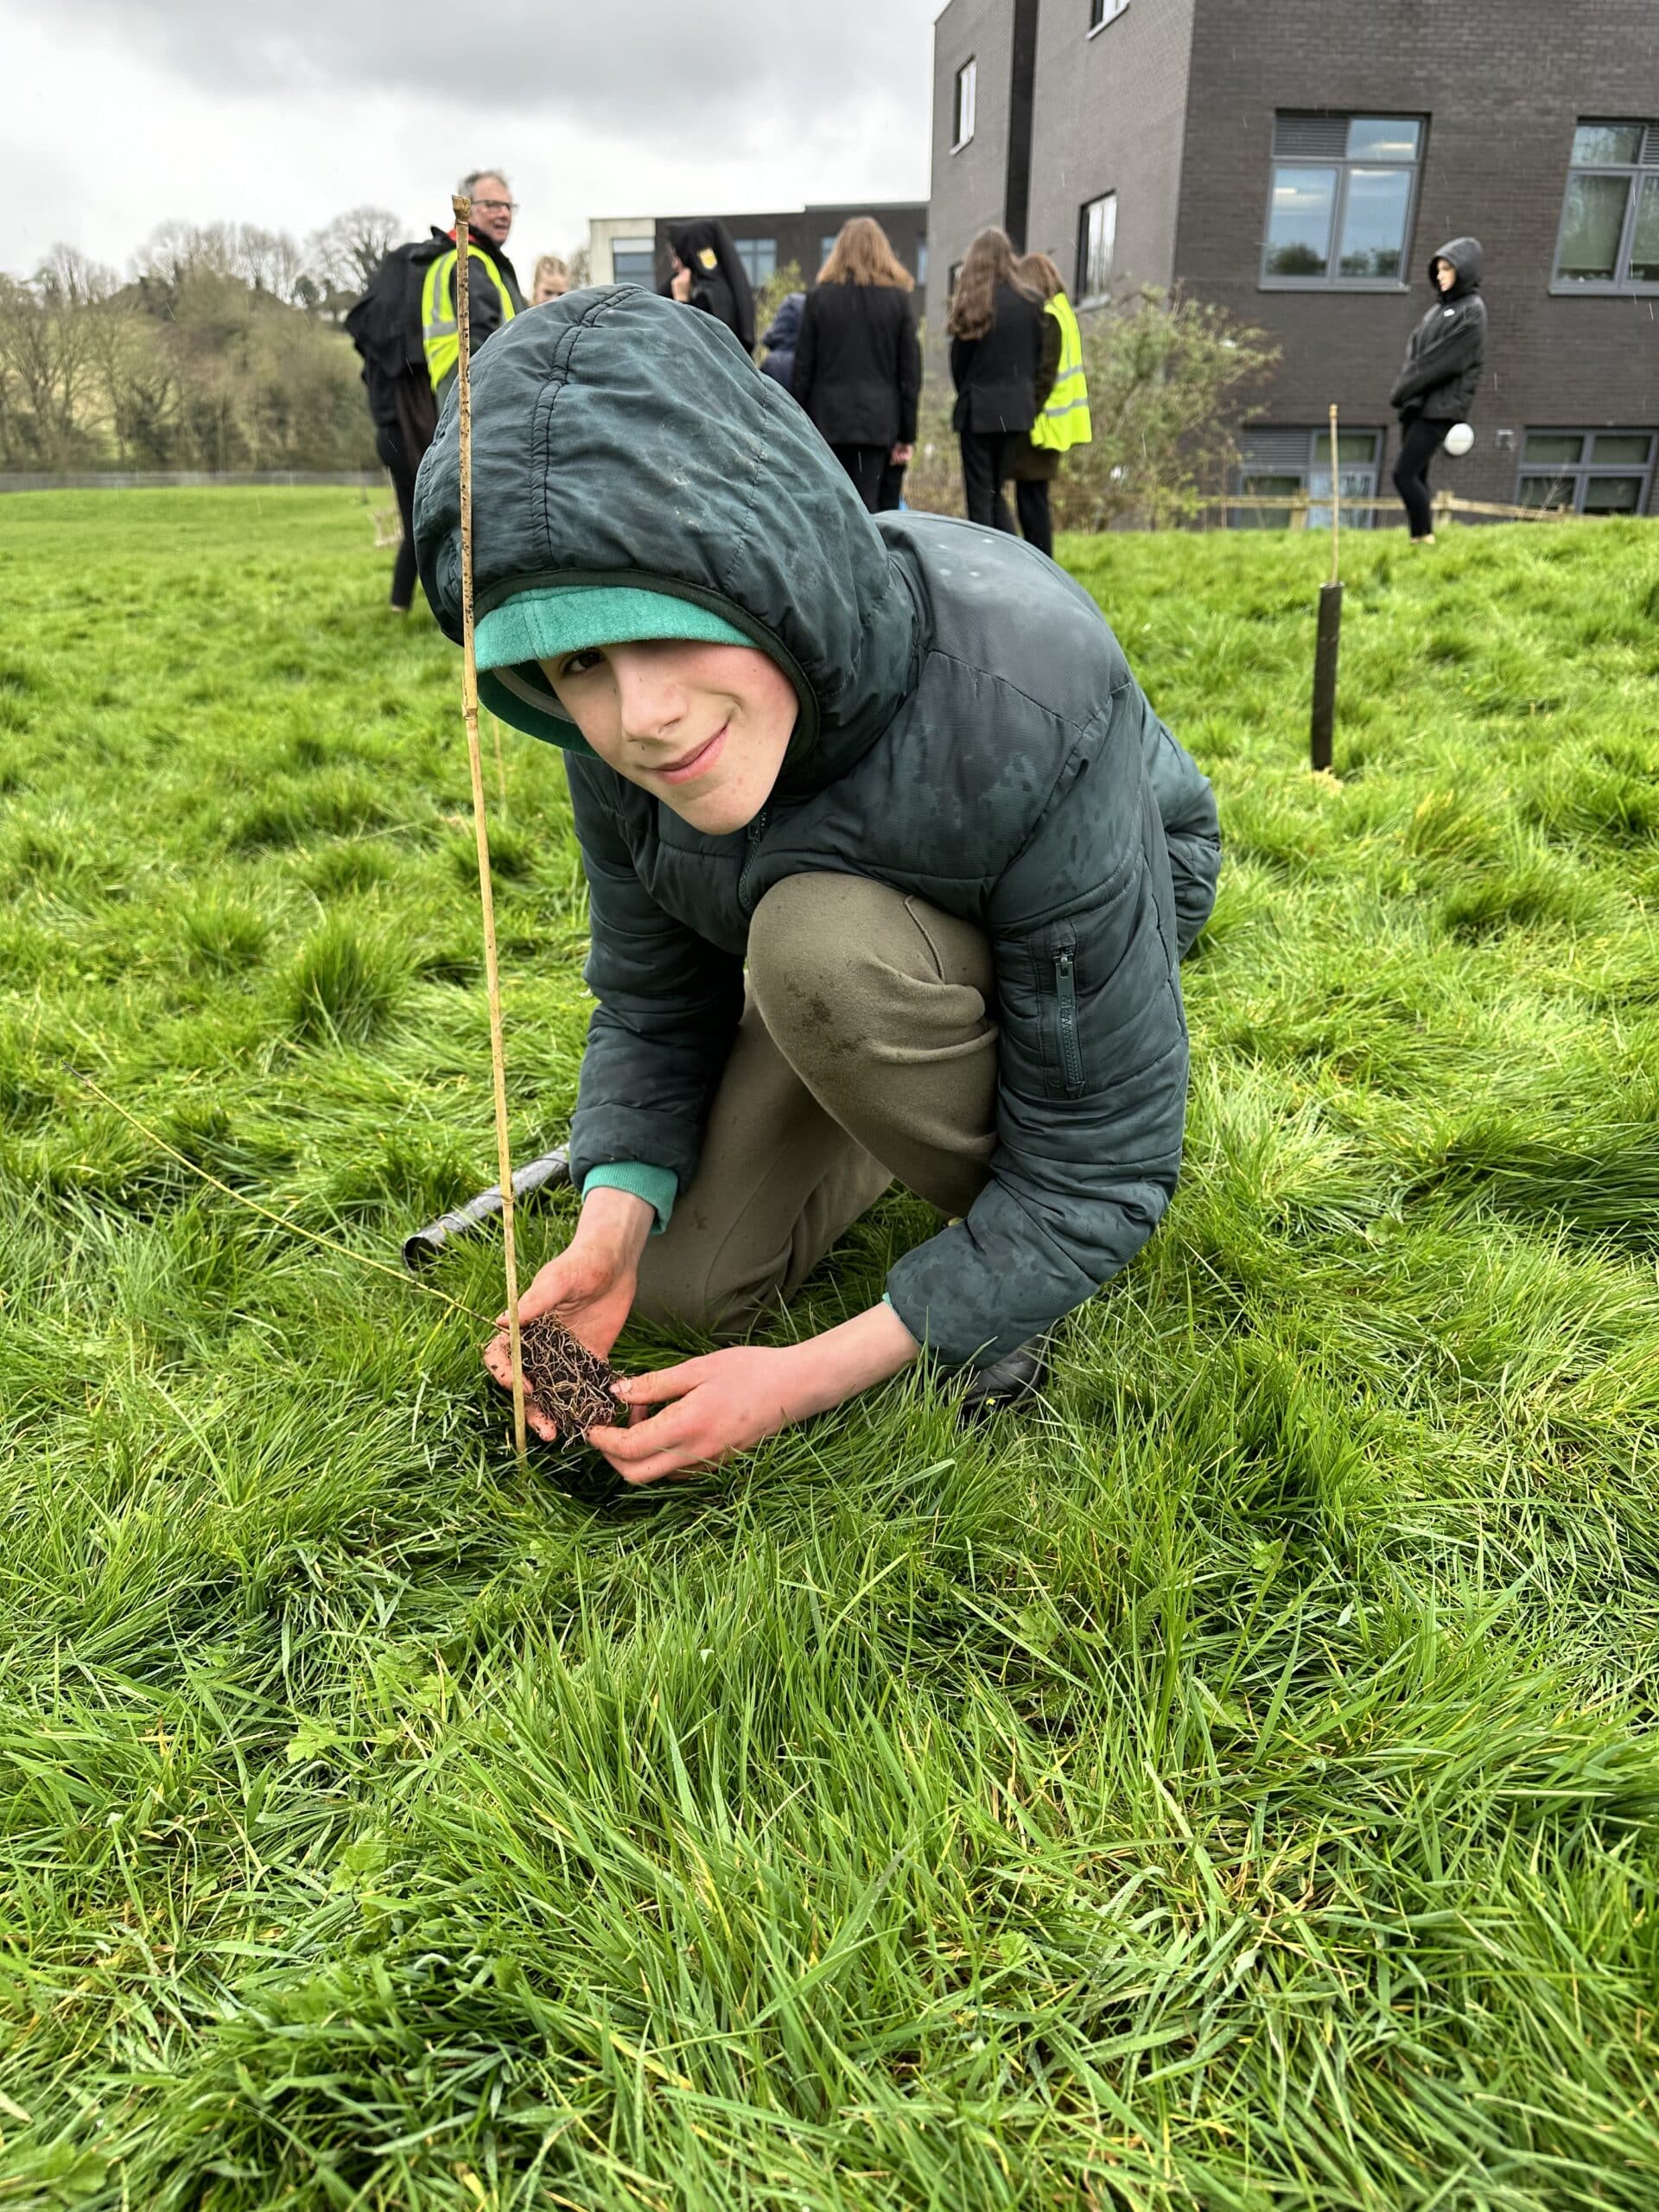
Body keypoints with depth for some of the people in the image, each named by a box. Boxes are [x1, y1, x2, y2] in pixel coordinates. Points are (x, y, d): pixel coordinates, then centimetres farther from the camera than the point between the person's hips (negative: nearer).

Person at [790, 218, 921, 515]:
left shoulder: (819, 296, 4)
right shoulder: (898, 299, 4)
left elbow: (804, 367, 3)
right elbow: (910, 371, 3)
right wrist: (907, 435, 6)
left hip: (829, 416, 0)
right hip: (880, 419, 0)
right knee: (868, 504, -1)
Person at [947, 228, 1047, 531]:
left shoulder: (971, 304, -6)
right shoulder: (1030, 302, 3)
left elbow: (959, 361, 0)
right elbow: (1038, 358, 7)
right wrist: (1026, 394, 16)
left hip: (979, 409, -4)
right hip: (1017, 409, 4)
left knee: (979, 494, 1)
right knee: (996, 490, 15)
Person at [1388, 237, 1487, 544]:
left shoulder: (1471, 311, -6)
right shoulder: (1439, 307, 18)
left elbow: (1445, 362, -14)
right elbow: (1415, 349, 12)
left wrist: (1403, 389, -10)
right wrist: (1402, 387, -6)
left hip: (1439, 408, -8)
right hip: (1416, 404, 8)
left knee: (1404, 475, -14)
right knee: (1415, 476, 6)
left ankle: (1425, 537, -6)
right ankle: (1418, 539, 9)